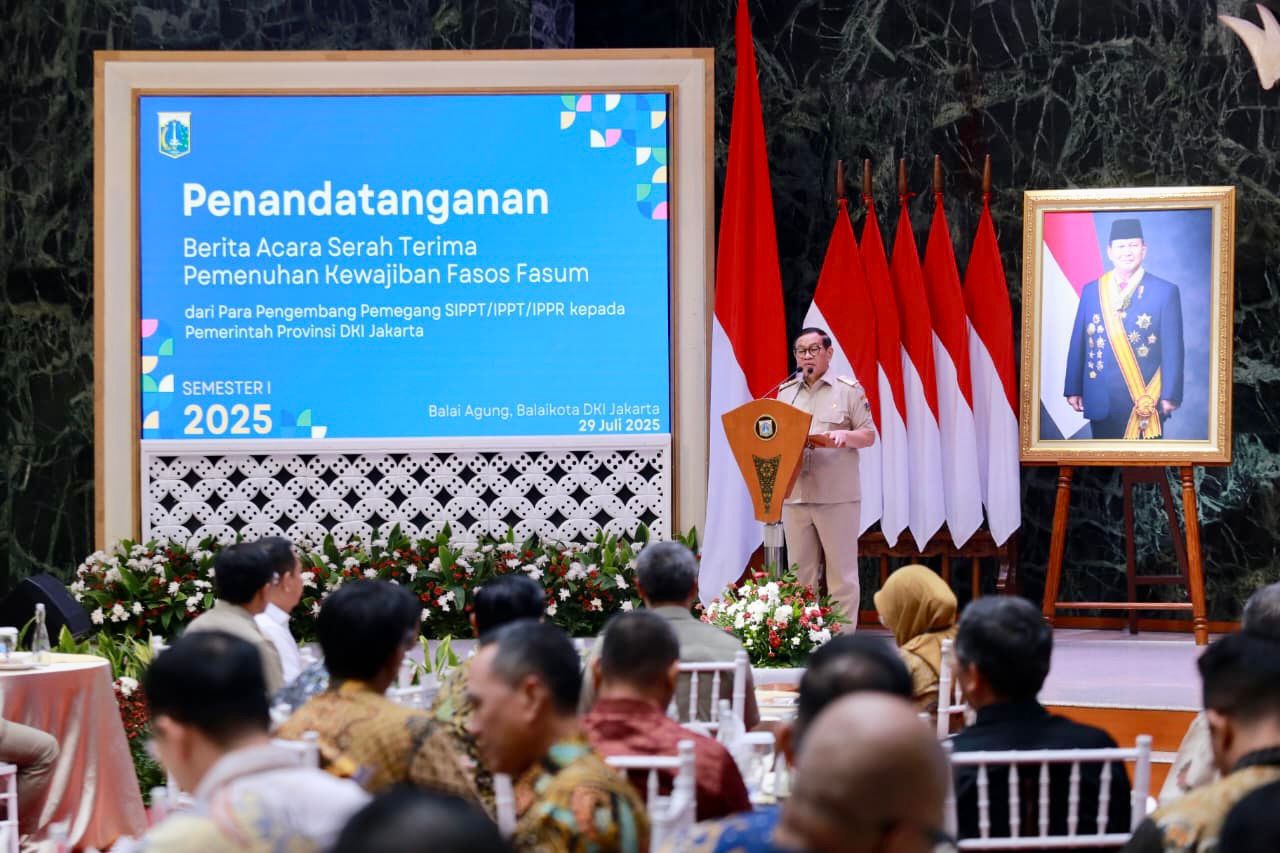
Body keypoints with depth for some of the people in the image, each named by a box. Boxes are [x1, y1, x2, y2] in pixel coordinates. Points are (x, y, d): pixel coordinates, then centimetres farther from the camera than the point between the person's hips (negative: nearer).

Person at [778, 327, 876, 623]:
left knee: (842, 574, -3)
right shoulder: (785, 393, 15)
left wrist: (846, 435, -19)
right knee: (801, 576, 7)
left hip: (837, 496, -4)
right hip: (795, 495, 4)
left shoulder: (848, 390, 3)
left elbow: (869, 435, 2)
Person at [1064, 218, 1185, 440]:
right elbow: (1078, 343, 10)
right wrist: (1074, 389, 6)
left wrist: (1170, 395, -9)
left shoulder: (1165, 292, 0)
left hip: (1146, 402, -3)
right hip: (1102, 403, 3)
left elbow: (1173, 350, -3)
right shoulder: (1091, 291, 10)